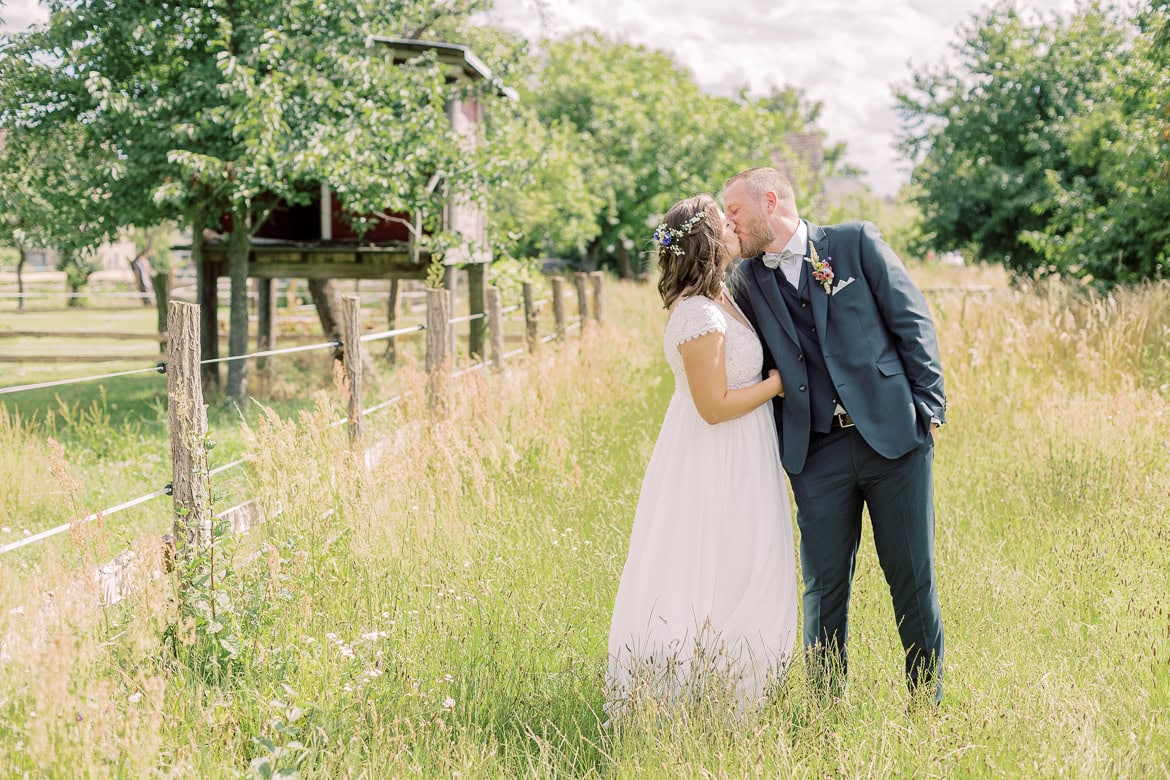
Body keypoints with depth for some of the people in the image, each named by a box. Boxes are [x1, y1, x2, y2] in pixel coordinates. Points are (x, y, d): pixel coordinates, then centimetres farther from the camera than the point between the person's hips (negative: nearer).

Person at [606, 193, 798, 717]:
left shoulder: (715, 299, 6)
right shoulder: (700, 316, -25)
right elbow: (715, 405, -23)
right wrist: (778, 383, -13)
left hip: (732, 461, 10)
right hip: (715, 466, -10)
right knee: (714, 579, 0)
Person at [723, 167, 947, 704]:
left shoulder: (856, 242, 1)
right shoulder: (747, 280, 9)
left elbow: (912, 322, 1)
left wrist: (929, 407, -4)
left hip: (894, 435, -2)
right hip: (816, 453, 2)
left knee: (911, 577, 4)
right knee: (824, 586, 5)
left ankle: (928, 702, 18)